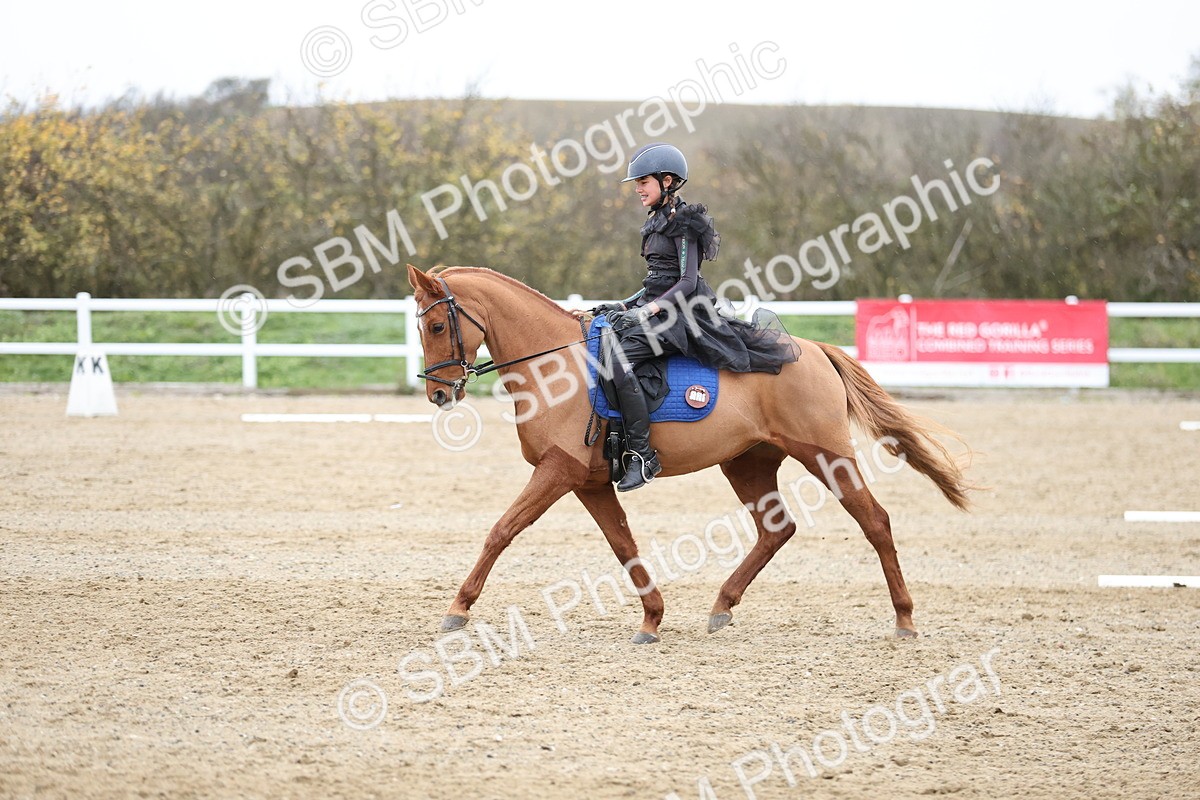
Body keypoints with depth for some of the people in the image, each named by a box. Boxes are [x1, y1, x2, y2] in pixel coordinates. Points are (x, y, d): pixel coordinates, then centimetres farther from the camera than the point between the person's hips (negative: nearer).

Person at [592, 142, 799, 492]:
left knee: (617, 359, -30)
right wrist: (624, 305, 14)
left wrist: (650, 309, -25)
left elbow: (687, 282, -16)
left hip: (677, 313, -11)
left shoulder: (683, 222, -10)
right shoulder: (657, 221, 19)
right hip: (653, 308, 11)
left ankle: (642, 455, -32)